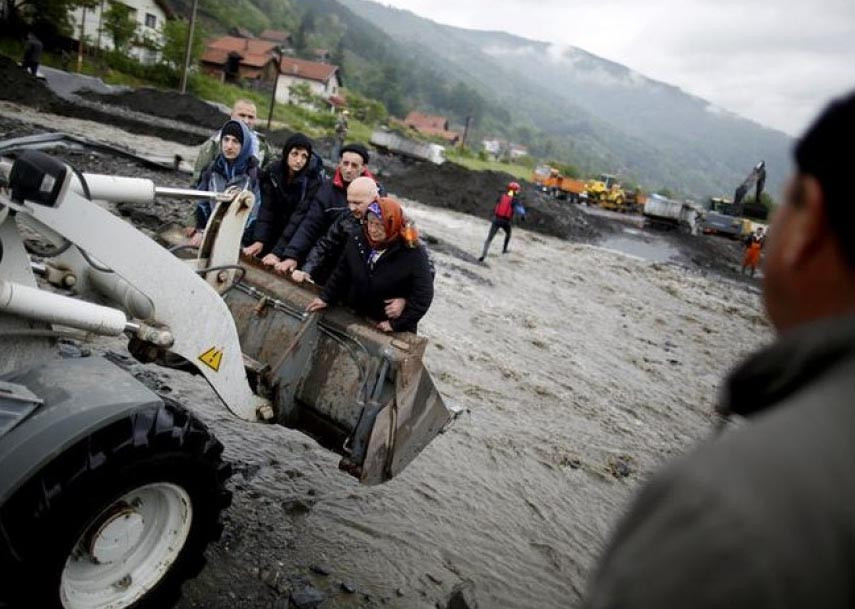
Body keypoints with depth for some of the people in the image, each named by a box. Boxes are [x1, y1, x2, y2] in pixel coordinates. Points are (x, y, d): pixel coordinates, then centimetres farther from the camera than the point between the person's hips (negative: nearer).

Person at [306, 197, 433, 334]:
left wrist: (396, 324, -20)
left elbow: (422, 297, -22)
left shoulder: (413, 253, -23)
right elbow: (341, 273, 8)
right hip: (355, 318, 4)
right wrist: (326, 297, 5)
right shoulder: (358, 241, -8)